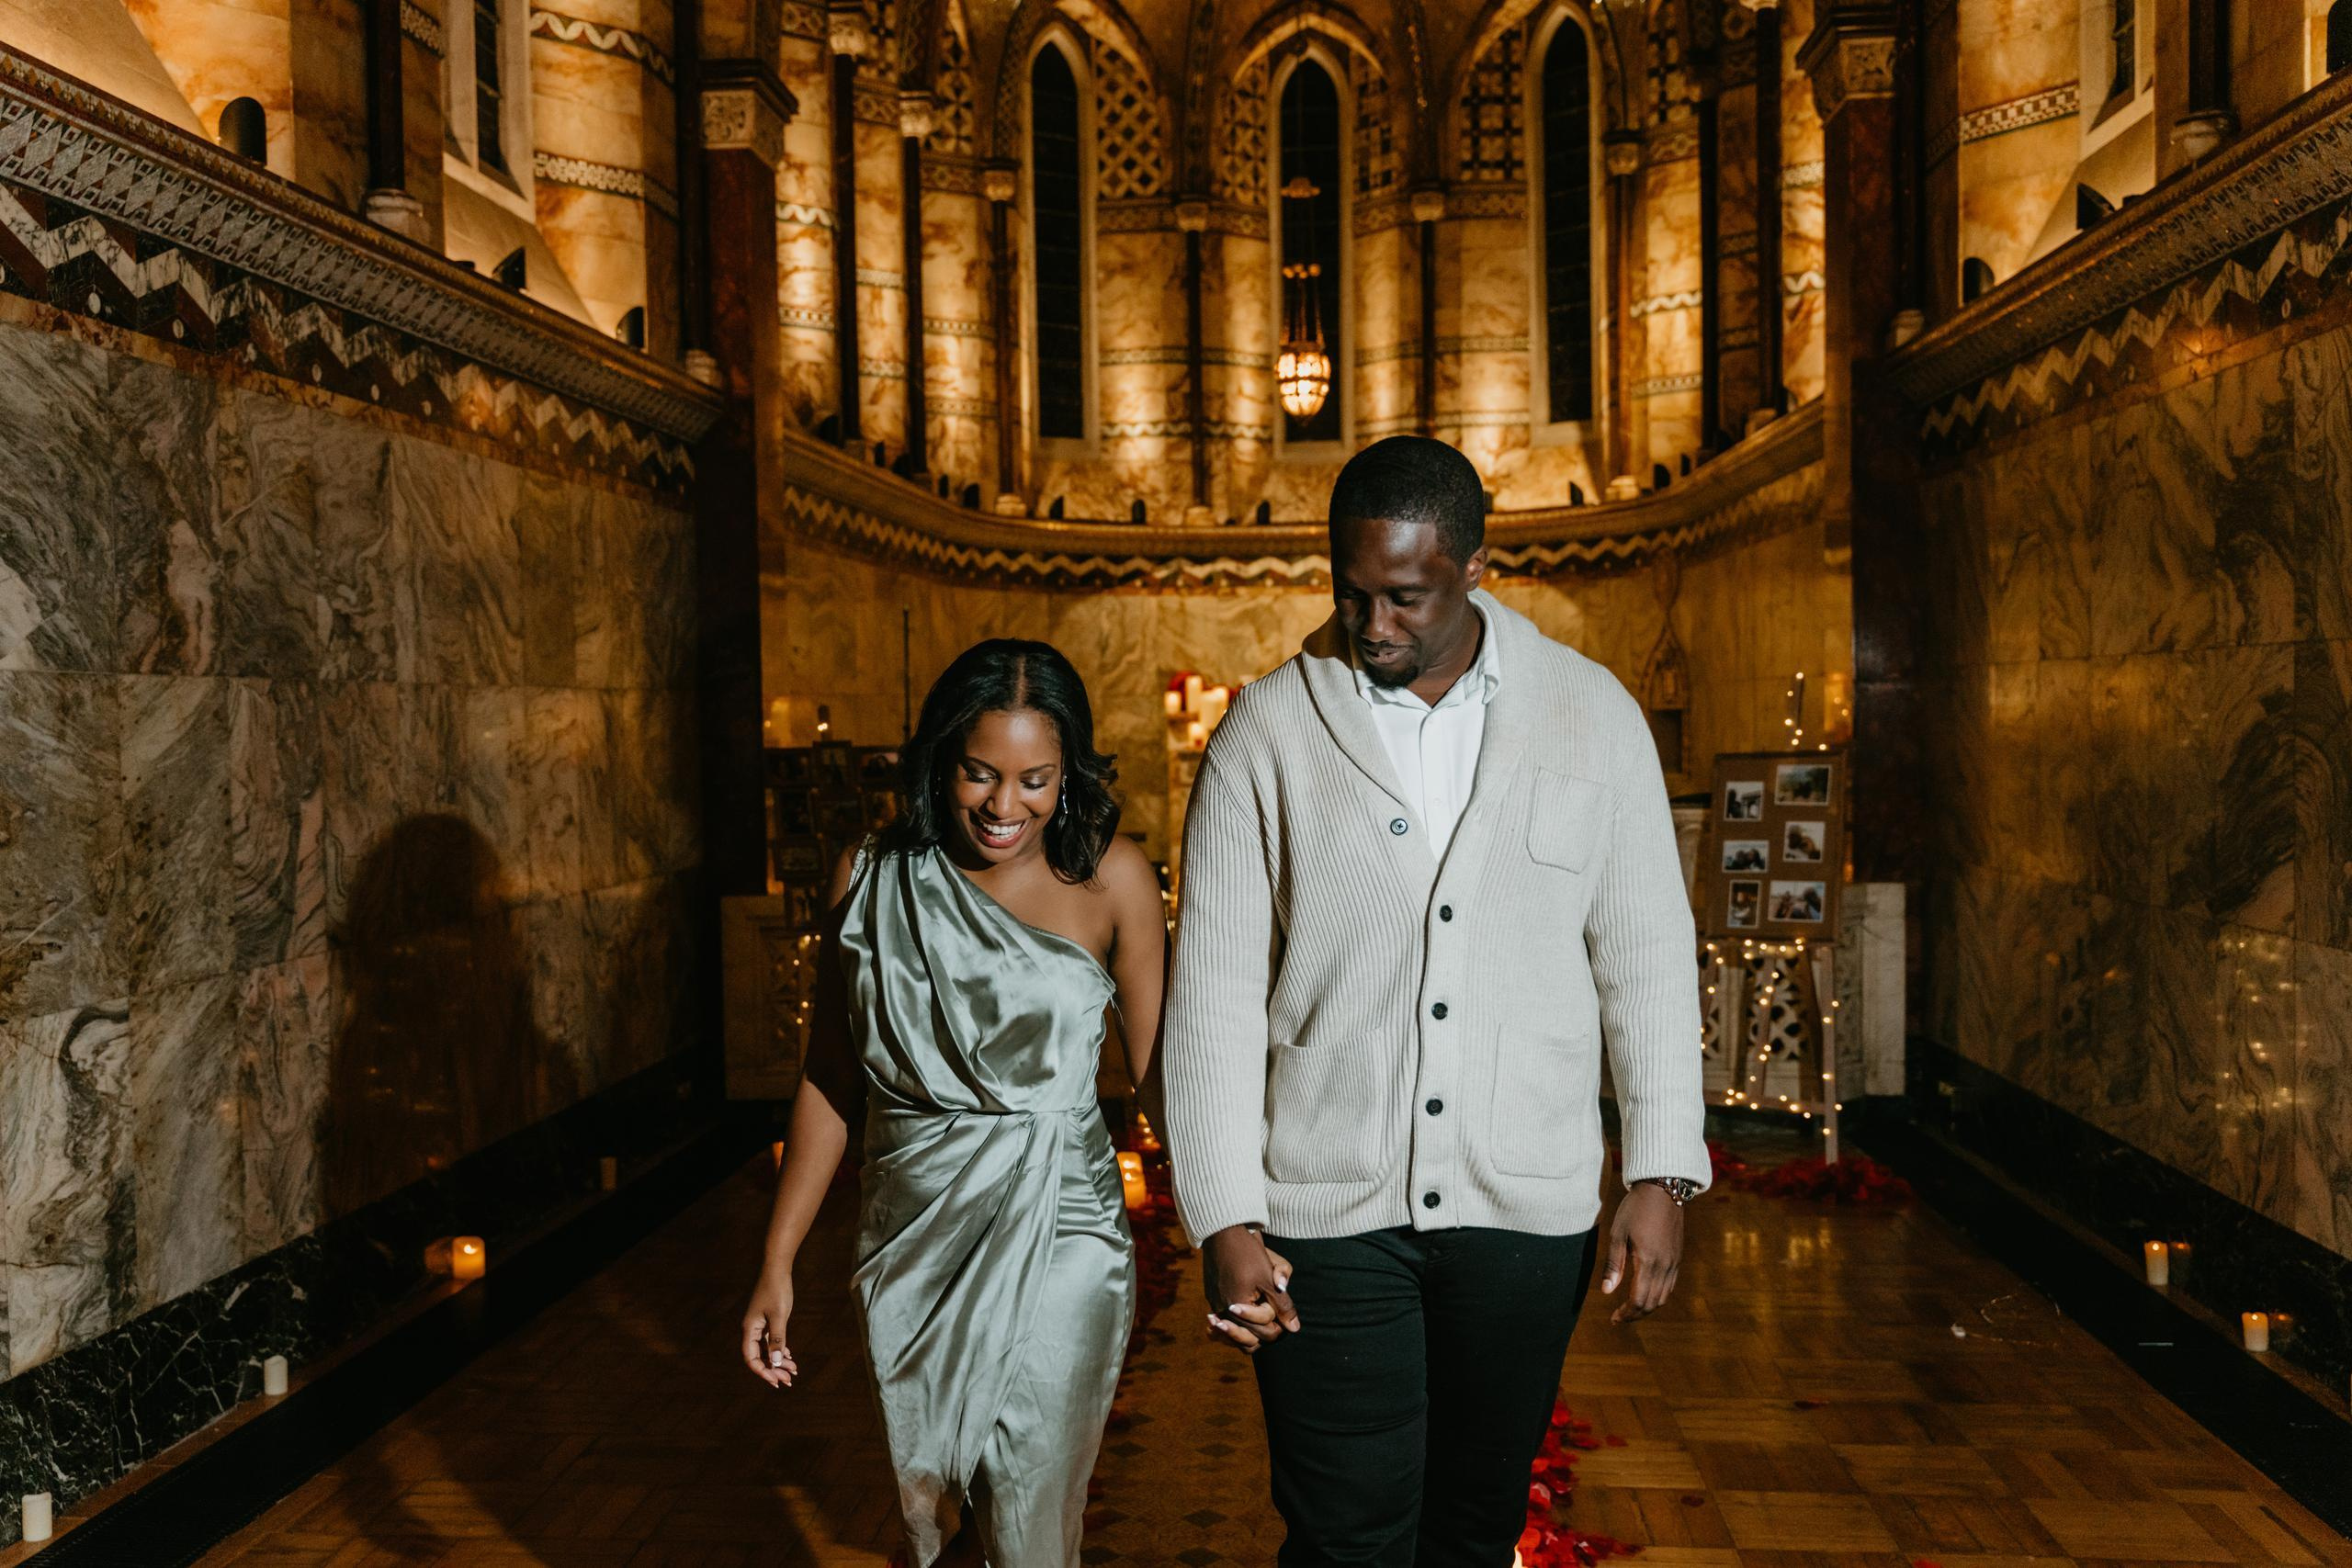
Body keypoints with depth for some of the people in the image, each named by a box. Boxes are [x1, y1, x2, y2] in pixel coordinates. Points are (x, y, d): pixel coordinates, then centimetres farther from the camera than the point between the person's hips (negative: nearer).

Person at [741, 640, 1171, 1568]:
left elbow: (1162, 1072, -4)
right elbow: (829, 1080, 5)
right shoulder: (873, 878, -1)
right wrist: (777, 1266, 6)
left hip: (1057, 1237, -2)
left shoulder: (1110, 879, -7)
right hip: (914, 1237, 3)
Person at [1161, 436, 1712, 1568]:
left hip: (1527, 1207, 2)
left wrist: (1661, 1176, -1)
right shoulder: (1267, 730, -4)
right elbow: (1214, 992, -4)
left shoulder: (1592, 715, 1)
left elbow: (1645, 956, 4)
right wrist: (1224, 1219, -8)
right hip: (1327, 1211, -2)